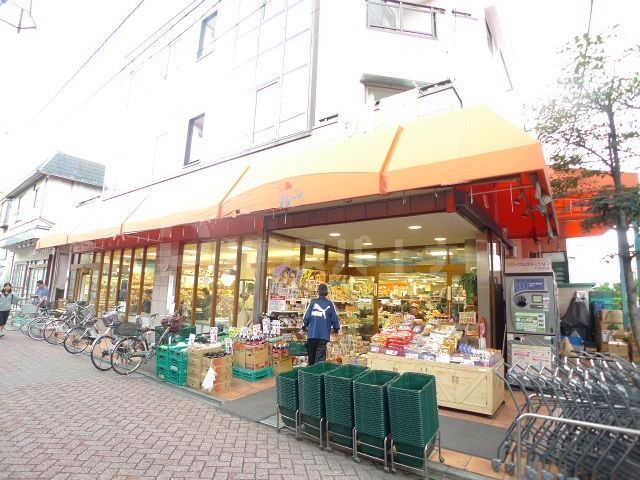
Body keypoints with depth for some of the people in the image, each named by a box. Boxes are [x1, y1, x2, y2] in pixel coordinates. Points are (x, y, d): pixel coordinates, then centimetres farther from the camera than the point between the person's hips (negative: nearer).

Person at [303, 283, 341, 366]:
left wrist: (305, 326, 18)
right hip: (324, 334, -2)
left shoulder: (312, 302, -2)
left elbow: (307, 316, -3)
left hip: (312, 334, 2)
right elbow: (334, 318, -1)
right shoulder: (330, 304, -3)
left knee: (312, 355, 17)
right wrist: (336, 328, 19)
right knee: (320, 357, 1)